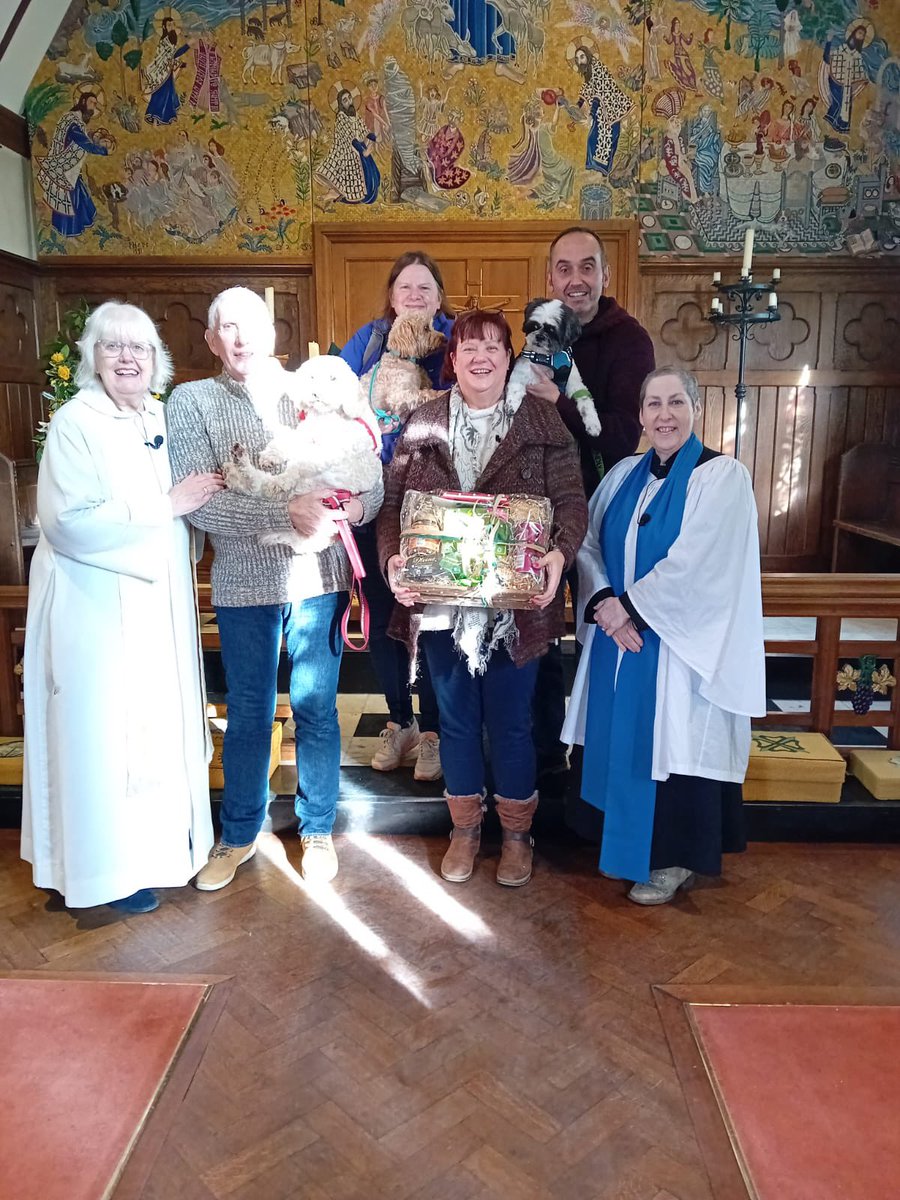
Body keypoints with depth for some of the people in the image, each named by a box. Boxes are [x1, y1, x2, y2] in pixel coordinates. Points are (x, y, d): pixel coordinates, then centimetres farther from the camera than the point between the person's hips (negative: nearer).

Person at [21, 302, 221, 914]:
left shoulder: (164, 418, 9)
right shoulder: (76, 423, -11)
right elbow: (69, 522, -22)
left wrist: (207, 491, 2)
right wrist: (168, 504, -19)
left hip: (160, 600, 7)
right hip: (98, 605, -7)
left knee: (159, 719, 14)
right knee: (105, 729, 2)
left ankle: (158, 840, 31)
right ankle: (111, 865, 17)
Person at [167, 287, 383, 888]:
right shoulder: (193, 401, 0)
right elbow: (198, 503, -13)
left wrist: (356, 506, -20)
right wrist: (288, 511, -22)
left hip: (320, 575, 1)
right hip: (244, 581, -1)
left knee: (317, 708, 11)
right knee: (248, 714, 13)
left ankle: (318, 827, 30)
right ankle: (240, 833, 33)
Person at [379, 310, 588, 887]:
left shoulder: (542, 420, 0)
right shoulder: (424, 423, 5)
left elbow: (572, 500, -5)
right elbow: (393, 501, 2)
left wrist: (560, 552, -23)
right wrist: (393, 558, -15)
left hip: (516, 603, -2)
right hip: (441, 602, 2)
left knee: (511, 722, 9)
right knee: (457, 720, 15)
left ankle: (517, 833, 31)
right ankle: (465, 829, 34)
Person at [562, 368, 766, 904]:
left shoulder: (723, 476, -10)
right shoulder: (625, 475, 8)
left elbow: (693, 563, -18)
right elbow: (589, 544, 4)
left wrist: (629, 607, -15)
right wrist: (605, 603, -13)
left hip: (681, 643, -6)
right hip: (620, 635, 6)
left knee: (675, 745, 3)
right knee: (626, 743, 13)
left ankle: (677, 859, 21)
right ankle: (629, 843, 32)